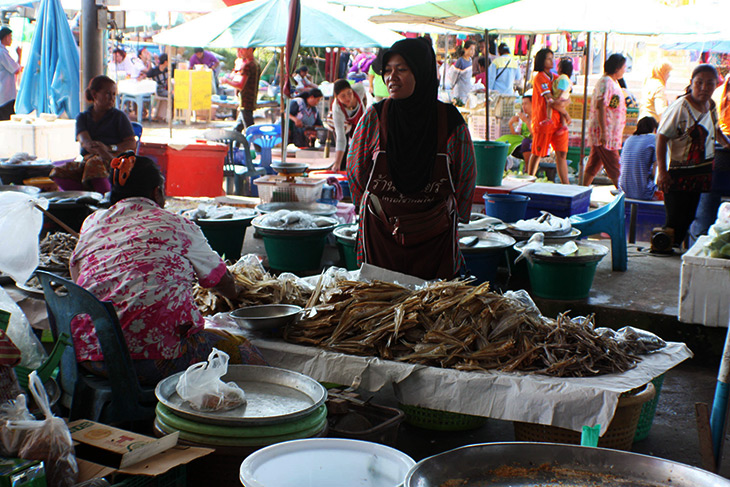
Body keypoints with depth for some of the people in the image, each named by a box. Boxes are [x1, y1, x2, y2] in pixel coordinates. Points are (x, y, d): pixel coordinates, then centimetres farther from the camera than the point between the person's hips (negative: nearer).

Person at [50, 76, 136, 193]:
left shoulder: (119, 116, 11)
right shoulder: (82, 117, 16)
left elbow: (132, 144, 2)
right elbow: (84, 141, -4)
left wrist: (109, 148, -16)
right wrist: (100, 151, -27)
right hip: (88, 157, 4)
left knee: (95, 163, -39)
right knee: (58, 173, -24)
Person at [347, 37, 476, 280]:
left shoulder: (449, 119, -3)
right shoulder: (375, 117, -1)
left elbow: (466, 174, 9)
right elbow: (355, 169, 11)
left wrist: (447, 213, 9)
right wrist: (375, 207, 10)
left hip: (434, 237, 0)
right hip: (380, 233, 0)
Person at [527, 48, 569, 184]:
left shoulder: (555, 77, 16)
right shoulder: (539, 77, -6)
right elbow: (550, 100, -16)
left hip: (558, 120, 7)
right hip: (543, 121, -6)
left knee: (561, 153, 2)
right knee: (537, 154, 2)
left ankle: (565, 185, 2)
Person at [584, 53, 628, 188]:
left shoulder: (613, 82, 18)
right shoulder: (606, 82, -14)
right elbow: (600, 107, -21)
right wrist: (604, 132, -26)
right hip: (605, 132, -10)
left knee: (593, 165, 11)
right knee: (614, 168, -6)